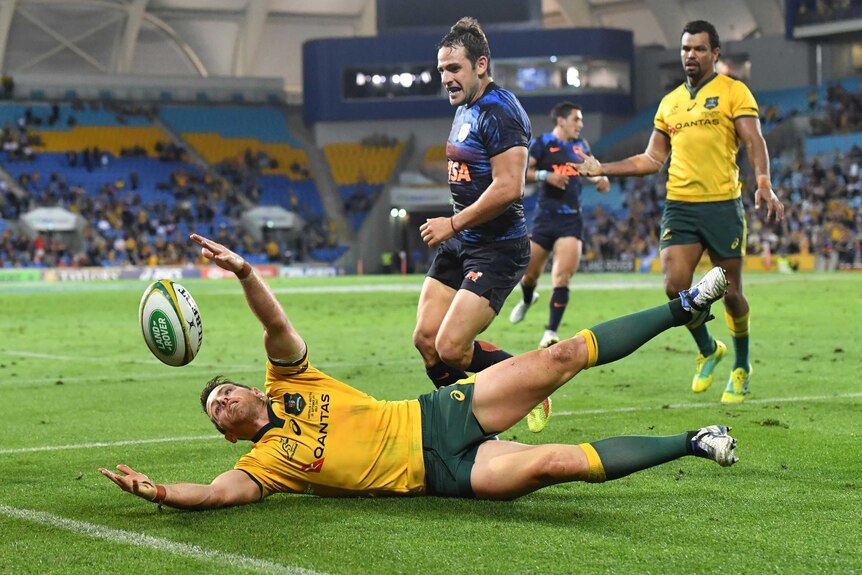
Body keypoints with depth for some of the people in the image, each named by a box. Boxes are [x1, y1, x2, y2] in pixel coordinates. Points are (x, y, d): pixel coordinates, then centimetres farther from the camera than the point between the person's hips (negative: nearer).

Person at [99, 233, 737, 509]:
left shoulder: (289, 383, 10)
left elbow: (279, 326, -6)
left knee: (565, 355, -6)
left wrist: (245, 273, -25)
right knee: (559, 461, -25)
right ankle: (690, 444, -11)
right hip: (441, 472, -4)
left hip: (442, 413, 4)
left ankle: (684, 308, 9)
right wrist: (162, 491, -38)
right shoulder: (263, 461, 0)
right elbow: (221, 492, -19)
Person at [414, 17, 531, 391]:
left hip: (497, 248, -10)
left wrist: (452, 224, -16)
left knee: (451, 348, -14)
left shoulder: (500, 111, -17)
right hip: (460, 244, 10)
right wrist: (453, 228, 13)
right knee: (425, 339, 4)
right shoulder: (465, 109, 15)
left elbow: (508, 188, -25)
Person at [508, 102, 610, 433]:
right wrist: (545, 175, -23)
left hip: (571, 219, 3)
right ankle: (527, 300, 43)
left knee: (562, 275, -14)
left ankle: (551, 331, -12)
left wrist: (598, 179, 11)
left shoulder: (581, 145, 13)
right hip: (545, 216, -2)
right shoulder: (542, 144, -3)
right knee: (529, 272, 7)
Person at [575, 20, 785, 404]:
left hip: (722, 205, -4)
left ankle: (742, 368, 22)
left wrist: (763, 184, -25)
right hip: (679, 206, 4)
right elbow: (652, 160, 20)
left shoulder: (733, 92, 1)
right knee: (675, 286, -10)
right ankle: (708, 350, 17)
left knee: (731, 293, 1)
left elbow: (753, 142, -8)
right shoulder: (669, 102, 16)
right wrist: (601, 168, 13)